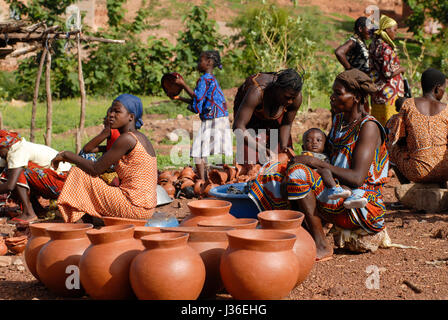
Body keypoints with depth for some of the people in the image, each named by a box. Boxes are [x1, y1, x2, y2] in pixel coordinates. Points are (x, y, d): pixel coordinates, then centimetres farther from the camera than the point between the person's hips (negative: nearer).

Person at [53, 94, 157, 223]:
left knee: (78, 174, -4)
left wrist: (67, 155, -3)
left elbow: (96, 169, -13)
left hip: (135, 208, -10)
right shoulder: (140, 138, 14)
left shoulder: (127, 139, -15)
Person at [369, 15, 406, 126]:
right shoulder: (385, 48, -19)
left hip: (377, 92, 9)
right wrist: (401, 69, -6)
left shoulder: (374, 44, 10)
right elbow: (388, 73, -23)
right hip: (389, 92, -9)